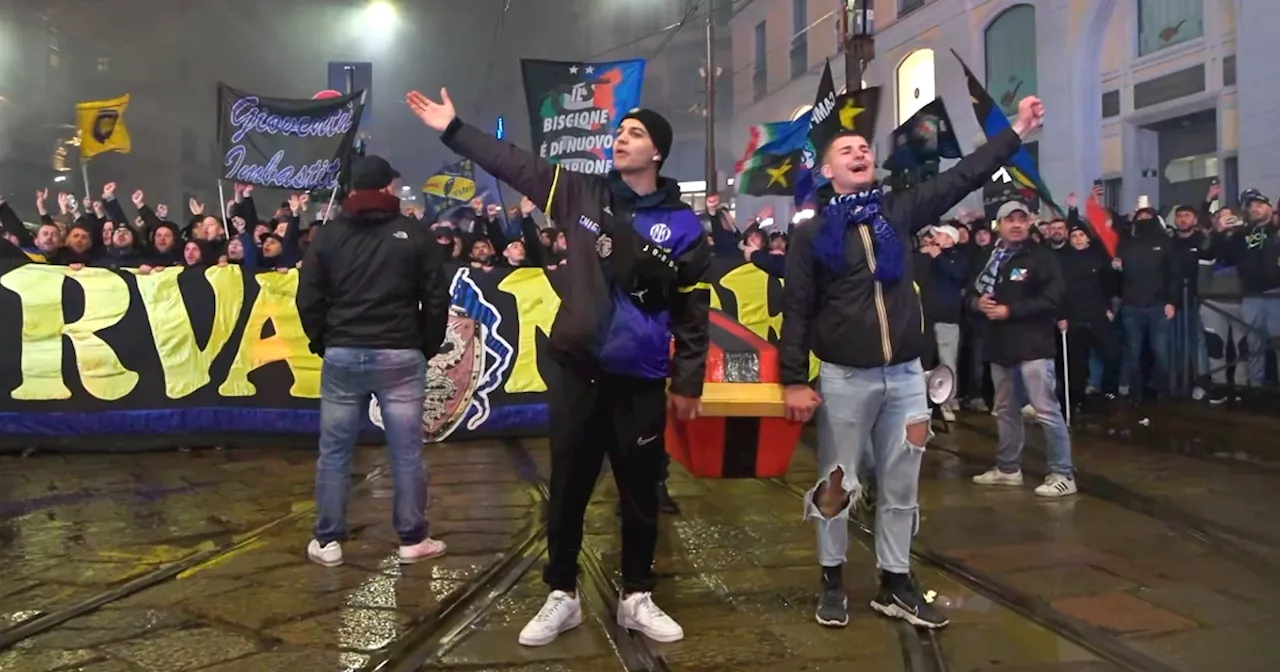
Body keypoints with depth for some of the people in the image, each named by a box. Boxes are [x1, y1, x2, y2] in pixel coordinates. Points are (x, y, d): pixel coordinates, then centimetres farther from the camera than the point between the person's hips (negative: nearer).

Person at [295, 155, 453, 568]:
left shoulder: (328, 236, 6)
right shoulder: (415, 234, 1)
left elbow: (308, 301, 5)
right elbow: (436, 299, -1)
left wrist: (324, 345, 16)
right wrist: (428, 347, 10)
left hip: (342, 356, 2)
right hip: (400, 356, -2)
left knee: (334, 452, 10)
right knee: (406, 452, 4)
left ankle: (328, 542, 16)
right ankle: (413, 540, 11)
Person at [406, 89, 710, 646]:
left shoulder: (681, 224, -1)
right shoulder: (583, 194, 4)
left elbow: (692, 311, 1)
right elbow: (514, 164, 5)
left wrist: (688, 381, 0)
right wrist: (452, 130, 1)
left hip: (641, 382, -1)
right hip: (575, 371, 2)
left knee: (640, 493, 10)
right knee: (568, 488, 11)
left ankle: (637, 598, 28)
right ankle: (562, 596, 27)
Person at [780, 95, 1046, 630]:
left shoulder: (899, 213, 7)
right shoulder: (811, 234, -1)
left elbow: (964, 177, 8)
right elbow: (797, 311, -4)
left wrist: (1019, 129, 4)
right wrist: (795, 381, -10)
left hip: (906, 375, 3)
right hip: (844, 378, -3)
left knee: (900, 486, 11)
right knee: (837, 484, 6)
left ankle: (895, 585, 25)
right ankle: (833, 583, 23)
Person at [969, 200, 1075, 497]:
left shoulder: (1041, 256, -6)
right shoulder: (991, 258, 12)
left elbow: (1052, 299, -16)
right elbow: (973, 293, 18)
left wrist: (1010, 310, -18)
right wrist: (978, 302, -6)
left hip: (1033, 345, -7)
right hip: (1001, 345, 7)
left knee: (1046, 411, -7)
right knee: (1005, 410, 16)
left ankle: (1063, 474, 2)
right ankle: (1008, 468, 29)